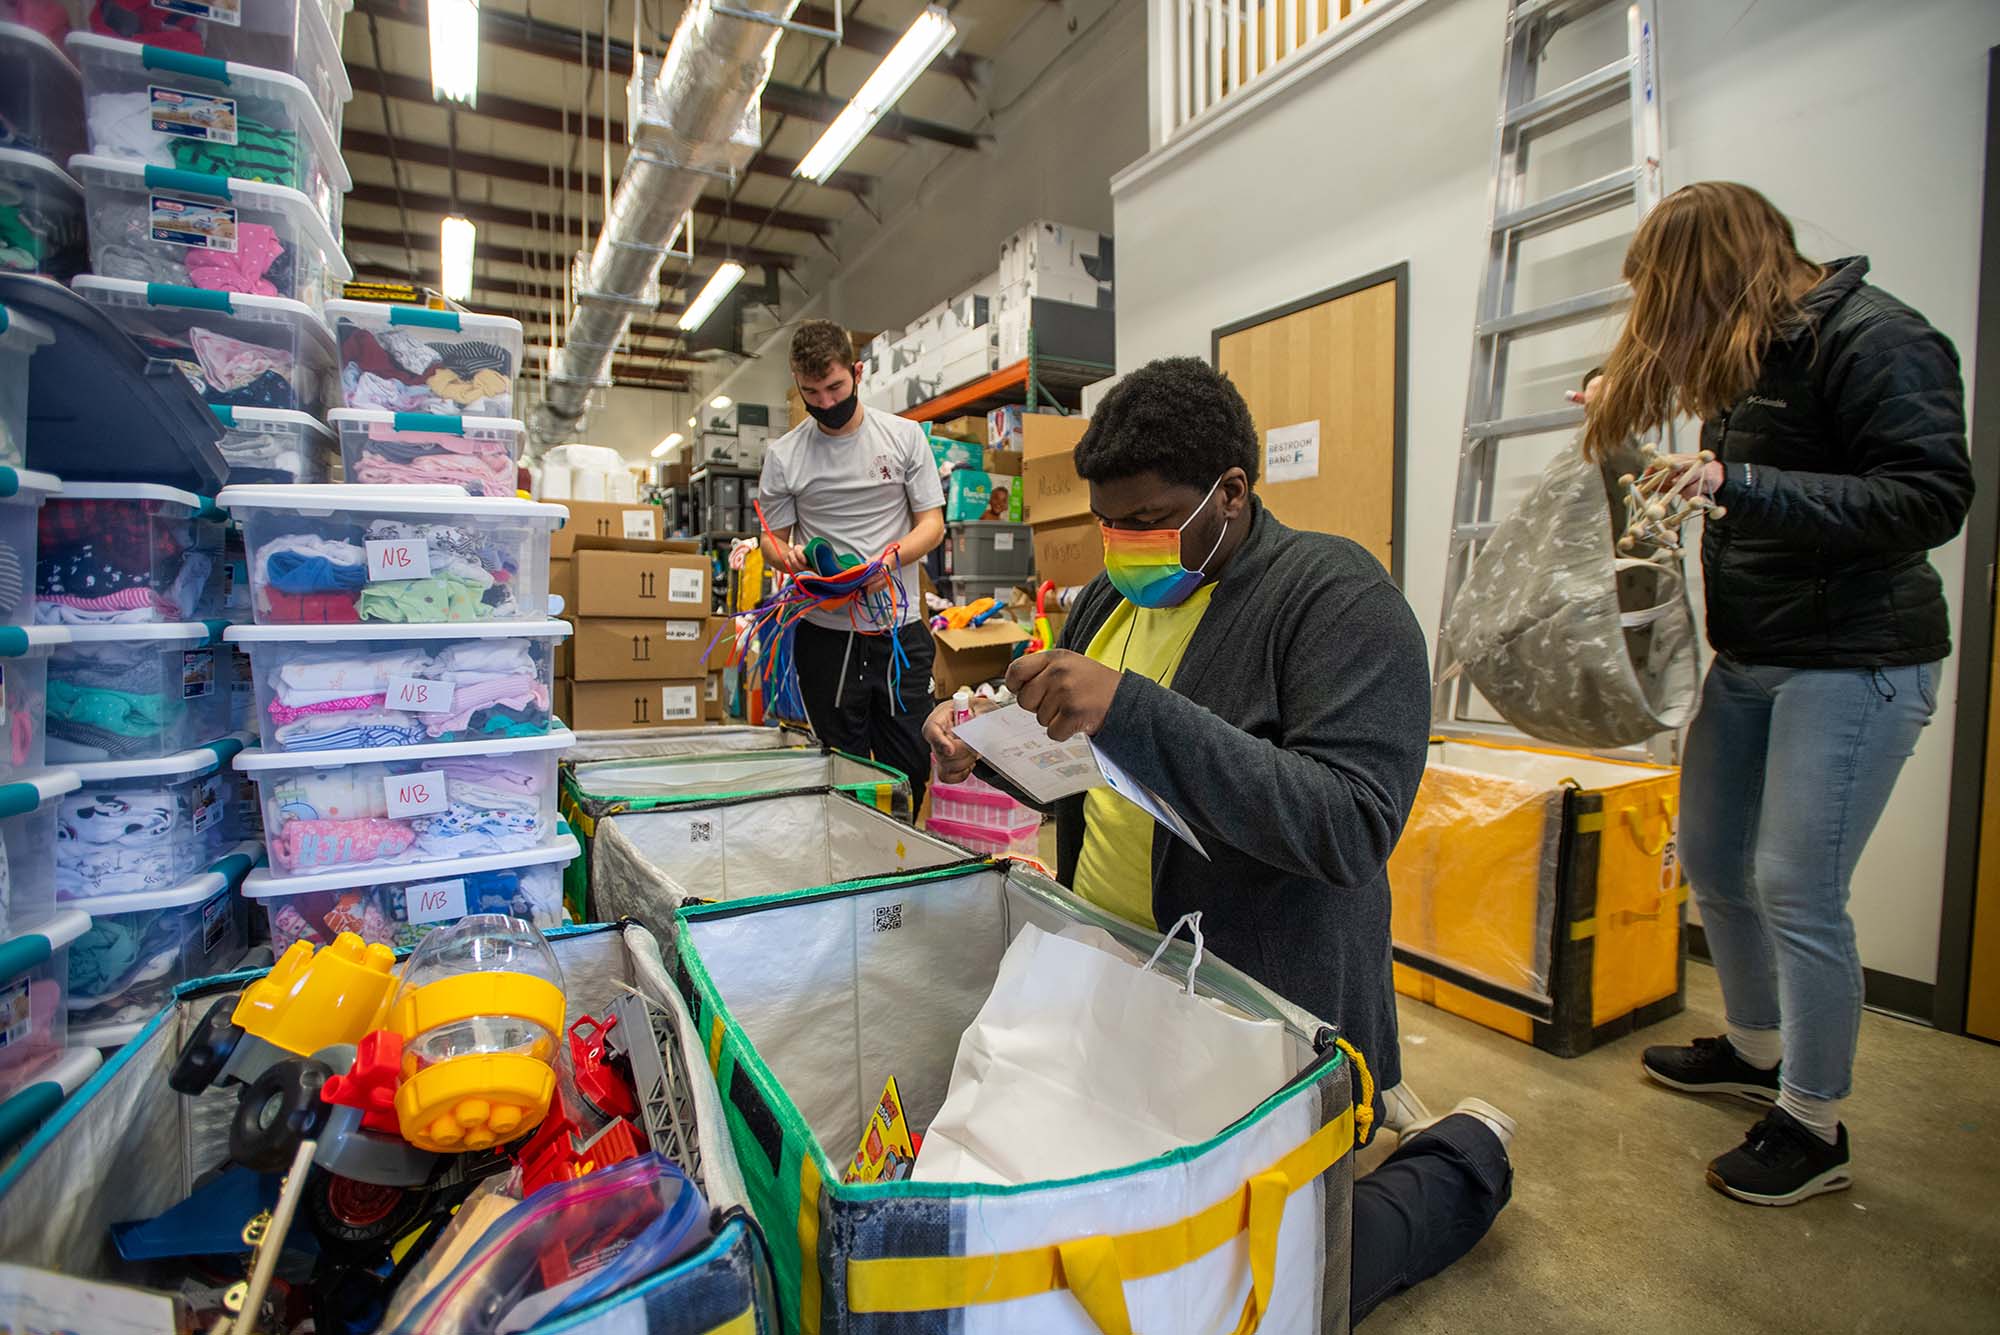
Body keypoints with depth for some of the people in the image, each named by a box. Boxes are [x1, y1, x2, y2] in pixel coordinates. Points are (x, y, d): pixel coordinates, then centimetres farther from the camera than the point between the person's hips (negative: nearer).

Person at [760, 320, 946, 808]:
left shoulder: (905, 436, 3)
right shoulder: (782, 455, 3)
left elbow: (932, 523, 2)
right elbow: (774, 541, 9)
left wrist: (891, 557, -19)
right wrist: (790, 557, -16)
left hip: (901, 627, 0)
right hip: (826, 634, 0)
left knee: (911, 767, 5)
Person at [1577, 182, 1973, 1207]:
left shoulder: (1874, 338, -14)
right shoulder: (1752, 359, 10)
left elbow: (1932, 498, -20)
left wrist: (1742, 487, -27)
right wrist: (1627, 419, 13)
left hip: (1853, 663, -9)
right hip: (1750, 658, 9)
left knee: (1797, 891, -4)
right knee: (1710, 860, 15)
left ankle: (1814, 1127, 16)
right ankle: (1756, 1049, 36)